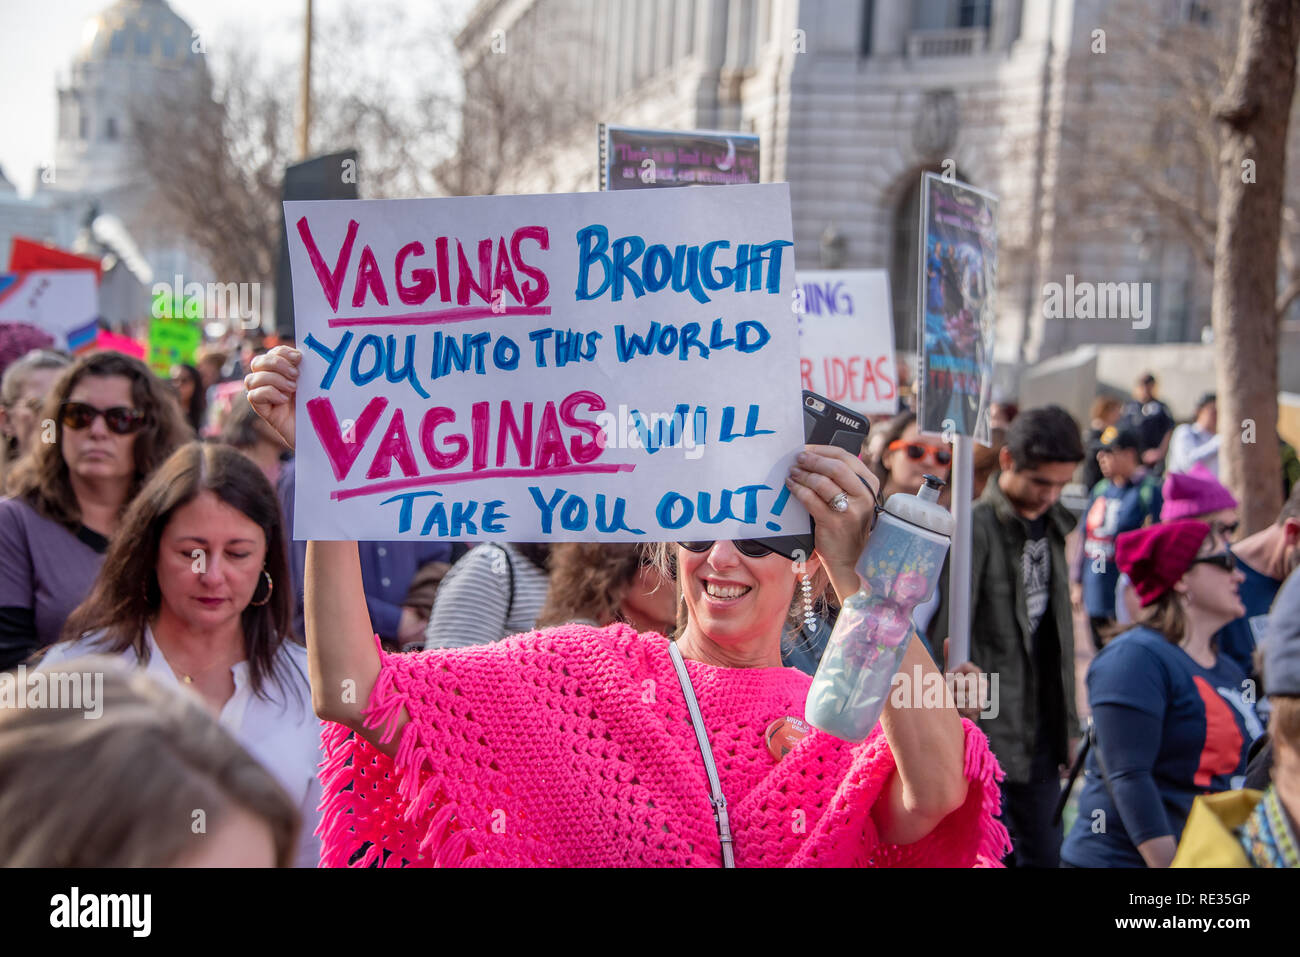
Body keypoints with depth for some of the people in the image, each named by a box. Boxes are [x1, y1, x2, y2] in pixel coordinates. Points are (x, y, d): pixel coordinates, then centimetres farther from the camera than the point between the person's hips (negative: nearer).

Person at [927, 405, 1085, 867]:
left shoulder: (1052, 523, 11)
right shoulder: (974, 529, -14)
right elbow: (941, 631, -19)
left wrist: (1067, 719, 17)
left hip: (1042, 729, 8)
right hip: (990, 729, -8)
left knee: (1043, 854, 12)